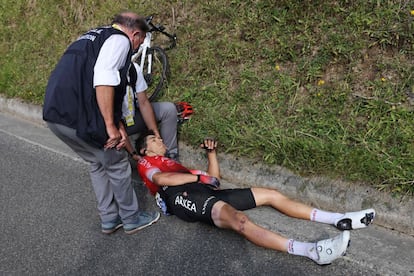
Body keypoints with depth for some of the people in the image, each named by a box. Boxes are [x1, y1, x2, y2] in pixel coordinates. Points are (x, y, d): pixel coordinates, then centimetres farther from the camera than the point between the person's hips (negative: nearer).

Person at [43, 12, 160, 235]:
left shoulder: (96, 36, 27)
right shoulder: (120, 40, -2)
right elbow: (104, 78, -20)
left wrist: (117, 124, 19)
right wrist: (110, 125, -17)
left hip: (54, 113, 9)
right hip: (77, 116, -9)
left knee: (98, 164, 23)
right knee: (117, 164, 10)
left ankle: (109, 220, 33)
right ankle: (131, 219, 25)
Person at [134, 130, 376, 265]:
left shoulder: (172, 163, 38)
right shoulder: (146, 164, 17)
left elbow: (214, 179, 32)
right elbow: (162, 179, -10)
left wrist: (211, 153, 19)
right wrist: (197, 177, -1)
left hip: (207, 194, 9)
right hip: (184, 198, -8)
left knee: (271, 194, -1)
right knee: (237, 219, -38)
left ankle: (339, 220, -4)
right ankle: (311, 251, -53)